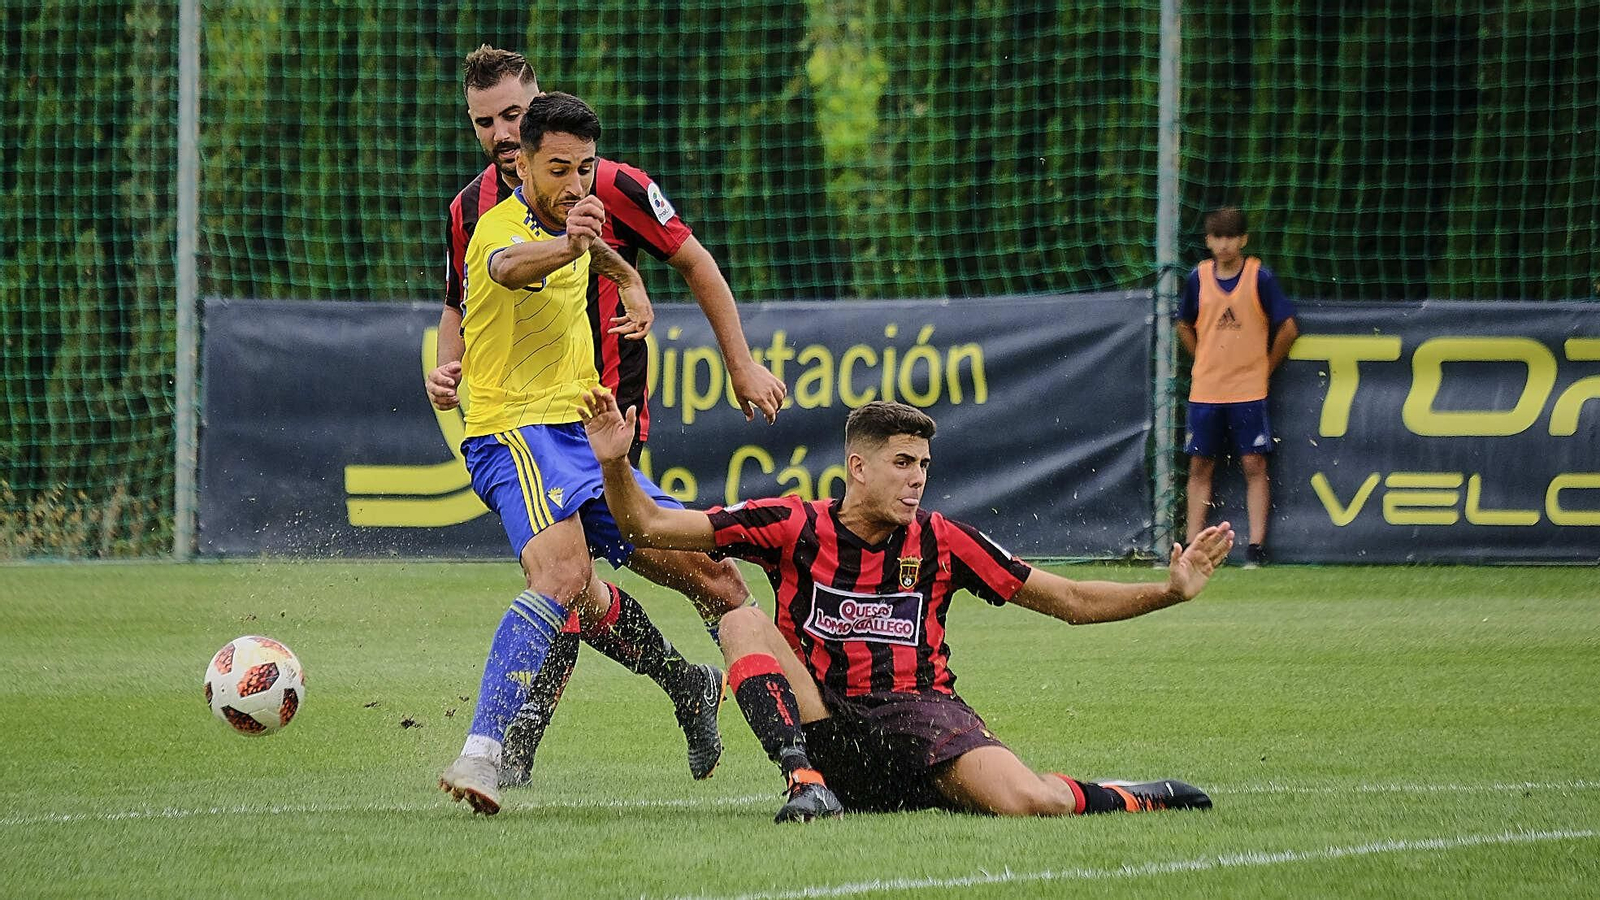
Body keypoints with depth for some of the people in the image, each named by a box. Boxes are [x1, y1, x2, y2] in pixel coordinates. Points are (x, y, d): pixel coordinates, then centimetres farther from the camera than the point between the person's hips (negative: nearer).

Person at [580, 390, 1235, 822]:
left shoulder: (941, 542, 3)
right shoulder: (794, 527, 1)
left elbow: (1072, 601, 8)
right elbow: (647, 525, 1)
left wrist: (1171, 590, -3)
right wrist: (615, 464, -18)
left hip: (920, 714, -1)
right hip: (823, 723, 1)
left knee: (1030, 802, -30)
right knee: (742, 623, -20)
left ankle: (1138, 800, 3)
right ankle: (808, 781, -29)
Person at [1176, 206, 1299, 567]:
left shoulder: (1259, 276, -6)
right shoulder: (1199, 277, 4)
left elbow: (1288, 328, -1)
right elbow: (1185, 325, 20)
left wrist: (1266, 367, 3)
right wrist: (1205, 361, 12)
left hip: (1249, 389, -3)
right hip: (1205, 389, 3)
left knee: (1254, 465, -4)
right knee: (1200, 466, 5)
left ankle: (1256, 547, -4)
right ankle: (1192, 546, 9)